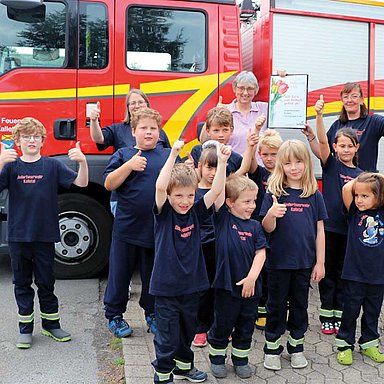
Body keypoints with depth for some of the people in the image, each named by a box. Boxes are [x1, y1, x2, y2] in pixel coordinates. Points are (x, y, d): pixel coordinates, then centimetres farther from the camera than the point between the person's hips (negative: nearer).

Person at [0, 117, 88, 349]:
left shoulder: (52, 165, -1)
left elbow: (81, 183, -8)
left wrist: (82, 161, -27)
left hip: (45, 235, 0)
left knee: (46, 283, 11)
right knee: (22, 284, 11)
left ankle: (51, 324, 27)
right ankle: (26, 329, 24)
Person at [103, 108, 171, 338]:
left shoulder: (168, 155, 8)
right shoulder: (124, 155, 1)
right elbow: (109, 184, -7)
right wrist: (129, 166, -18)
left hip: (159, 228, 2)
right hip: (127, 227, -2)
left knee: (154, 273, 15)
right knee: (121, 272, 9)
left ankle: (153, 314, 32)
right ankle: (114, 315, 25)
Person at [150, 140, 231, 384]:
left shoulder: (196, 213, 0)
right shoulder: (164, 214, -11)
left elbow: (216, 190, -8)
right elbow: (160, 187, -28)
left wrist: (222, 162, -18)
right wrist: (173, 154, -32)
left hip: (191, 285, 5)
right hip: (166, 287, -4)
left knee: (188, 331, 22)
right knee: (167, 337, 6)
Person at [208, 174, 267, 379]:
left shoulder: (255, 226, 3)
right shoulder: (222, 218, -5)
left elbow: (261, 252, -2)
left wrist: (252, 277, -15)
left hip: (250, 285, 3)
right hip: (227, 284, -3)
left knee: (246, 326, 17)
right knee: (222, 325, 11)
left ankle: (240, 359, 35)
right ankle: (217, 358, 32)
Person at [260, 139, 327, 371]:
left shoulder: (314, 194, 0)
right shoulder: (274, 193, -7)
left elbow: (320, 230, 3)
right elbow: (268, 229, -8)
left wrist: (320, 262, 1)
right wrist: (271, 215, -30)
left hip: (305, 262, 2)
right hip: (279, 260, -2)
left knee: (300, 304, 16)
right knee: (277, 304, 11)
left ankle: (296, 346, 32)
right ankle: (272, 347, 25)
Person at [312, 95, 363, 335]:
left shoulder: (360, 174, 8)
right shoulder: (331, 164, -2)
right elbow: (322, 141, -18)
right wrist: (319, 115, -31)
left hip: (349, 229, 3)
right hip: (329, 226, -3)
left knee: (343, 273, 11)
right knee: (328, 271, 6)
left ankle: (339, 315, 22)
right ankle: (327, 315, 17)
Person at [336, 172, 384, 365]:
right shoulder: (354, 212, -5)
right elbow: (346, 189, -16)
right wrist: (360, 179, -6)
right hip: (354, 274, -2)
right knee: (350, 311, 9)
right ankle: (344, 344, 24)